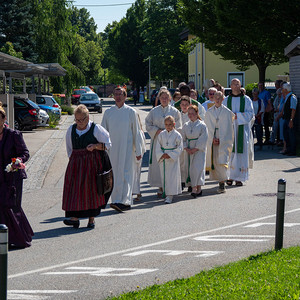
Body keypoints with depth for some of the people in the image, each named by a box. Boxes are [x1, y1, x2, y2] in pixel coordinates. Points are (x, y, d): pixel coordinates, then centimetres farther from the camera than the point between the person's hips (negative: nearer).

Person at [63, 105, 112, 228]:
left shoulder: (96, 129, -4)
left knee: (91, 189, -2)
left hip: (92, 163, -3)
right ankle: (75, 217, -12)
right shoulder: (71, 130, 8)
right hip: (76, 163, 3)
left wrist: (95, 146, -16)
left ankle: (91, 218, 8)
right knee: (74, 187, -8)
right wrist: (72, 159, 7)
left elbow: (107, 144, 0)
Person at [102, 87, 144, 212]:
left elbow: (136, 132, 4)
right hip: (113, 149, 3)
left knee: (125, 174, -11)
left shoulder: (131, 112, 1)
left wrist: (139, 151, 2)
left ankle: (123, 201, -17)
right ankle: (126, 203, 11)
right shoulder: (108, 112, 7)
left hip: (127, 148, -3)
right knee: (115, 175, 3)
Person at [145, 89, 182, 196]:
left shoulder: (174, 111, 5)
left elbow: (178, 127, 6)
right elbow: (148, 125, 8)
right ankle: (160, 187, 7)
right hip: (157, 140, 1)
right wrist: (157, 131, -8)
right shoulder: (154, 111, 7)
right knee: (157, 162, -1)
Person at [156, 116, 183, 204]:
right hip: (163, 160, 3)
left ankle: (169, 196, -7)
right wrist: (161, 155, -12)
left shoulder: (177, 135, -5)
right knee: (164, 176, 8)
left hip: (173, 159, -3)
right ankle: (165, 193, 22)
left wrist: (170, 155, -14)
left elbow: (179, 148, -6)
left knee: (172, 177, -6)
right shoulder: (161, 134, 4)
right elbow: (158, 147, 5)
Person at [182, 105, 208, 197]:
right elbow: (183, 138, 9)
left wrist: (195, 149, -14)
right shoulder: (186, 126, 9)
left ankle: (198, 188, -9)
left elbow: (203, 139, -9)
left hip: (199, 150, -5)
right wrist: (186, 148, -6)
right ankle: (194, 187, 10)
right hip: (188, 150, 5)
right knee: (189, 168, 2)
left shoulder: (202, 125, -4)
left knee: (197, 168, -12)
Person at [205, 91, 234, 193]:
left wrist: (221, 139, -8)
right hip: (212, 140, 3)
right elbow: (208, 127, 6)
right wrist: (212, 138, -6)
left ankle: (222, 184, -15)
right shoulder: (209, 112, 9)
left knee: (222, 161, -13)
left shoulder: (227, 112, 1)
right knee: (213, 161, 2)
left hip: (224, 140, -3)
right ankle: (220, 181, 13)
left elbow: (228, 128, -1)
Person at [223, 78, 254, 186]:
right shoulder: (226, 100, 11)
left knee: (241, 153, -4)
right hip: (229, 129, 1)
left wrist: (237, 115, -12)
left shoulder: (246, 99, 5)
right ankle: (230, 176, 3)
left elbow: (250, 113, -2)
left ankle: (239, 178, 0)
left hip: (242, 128, -1)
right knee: (229, 152, -3)